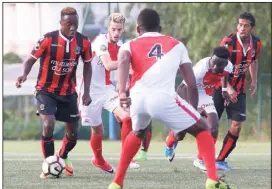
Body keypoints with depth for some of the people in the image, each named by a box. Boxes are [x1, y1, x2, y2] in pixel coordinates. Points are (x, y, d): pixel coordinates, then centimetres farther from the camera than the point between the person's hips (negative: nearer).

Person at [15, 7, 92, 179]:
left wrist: (86, 91, -1)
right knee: (48, 125, -22)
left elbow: (87, 65, 5)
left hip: (68, 92, 4)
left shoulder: (83, 42, -11)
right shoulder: (48, 40, -21)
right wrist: (24, 74, -33)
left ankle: (63, 157, 42)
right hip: (46, 91, -4)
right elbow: (31, 59, -12)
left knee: (73, 132, 11)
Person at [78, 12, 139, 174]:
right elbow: (108, 65, -32)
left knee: (126, 117, -16)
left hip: (107, 89, 5)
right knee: (98, 130, 7)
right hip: (91, 91, -5)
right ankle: (99, 160, 34)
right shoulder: (101, 41, -18)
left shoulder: (119, 46, 3)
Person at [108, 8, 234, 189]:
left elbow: (123, 61, -3)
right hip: (163, 97, -2)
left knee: (137, 133, 36)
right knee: (201, 129, 18)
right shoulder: (177, 45, 26)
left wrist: (122, 92, -17)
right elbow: (192, 84, 21)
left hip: (137, 97, 2)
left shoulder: (130, 45, 24)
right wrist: (194, 111, 34)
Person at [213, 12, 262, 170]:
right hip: (221, 87, -4)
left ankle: (221, 160, 6)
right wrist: (227, 88, -30)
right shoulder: (228, 42, -20)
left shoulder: (256, 44, -3)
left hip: (239, 90, 4)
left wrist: (254, 82, 11)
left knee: (237, 126, -5)